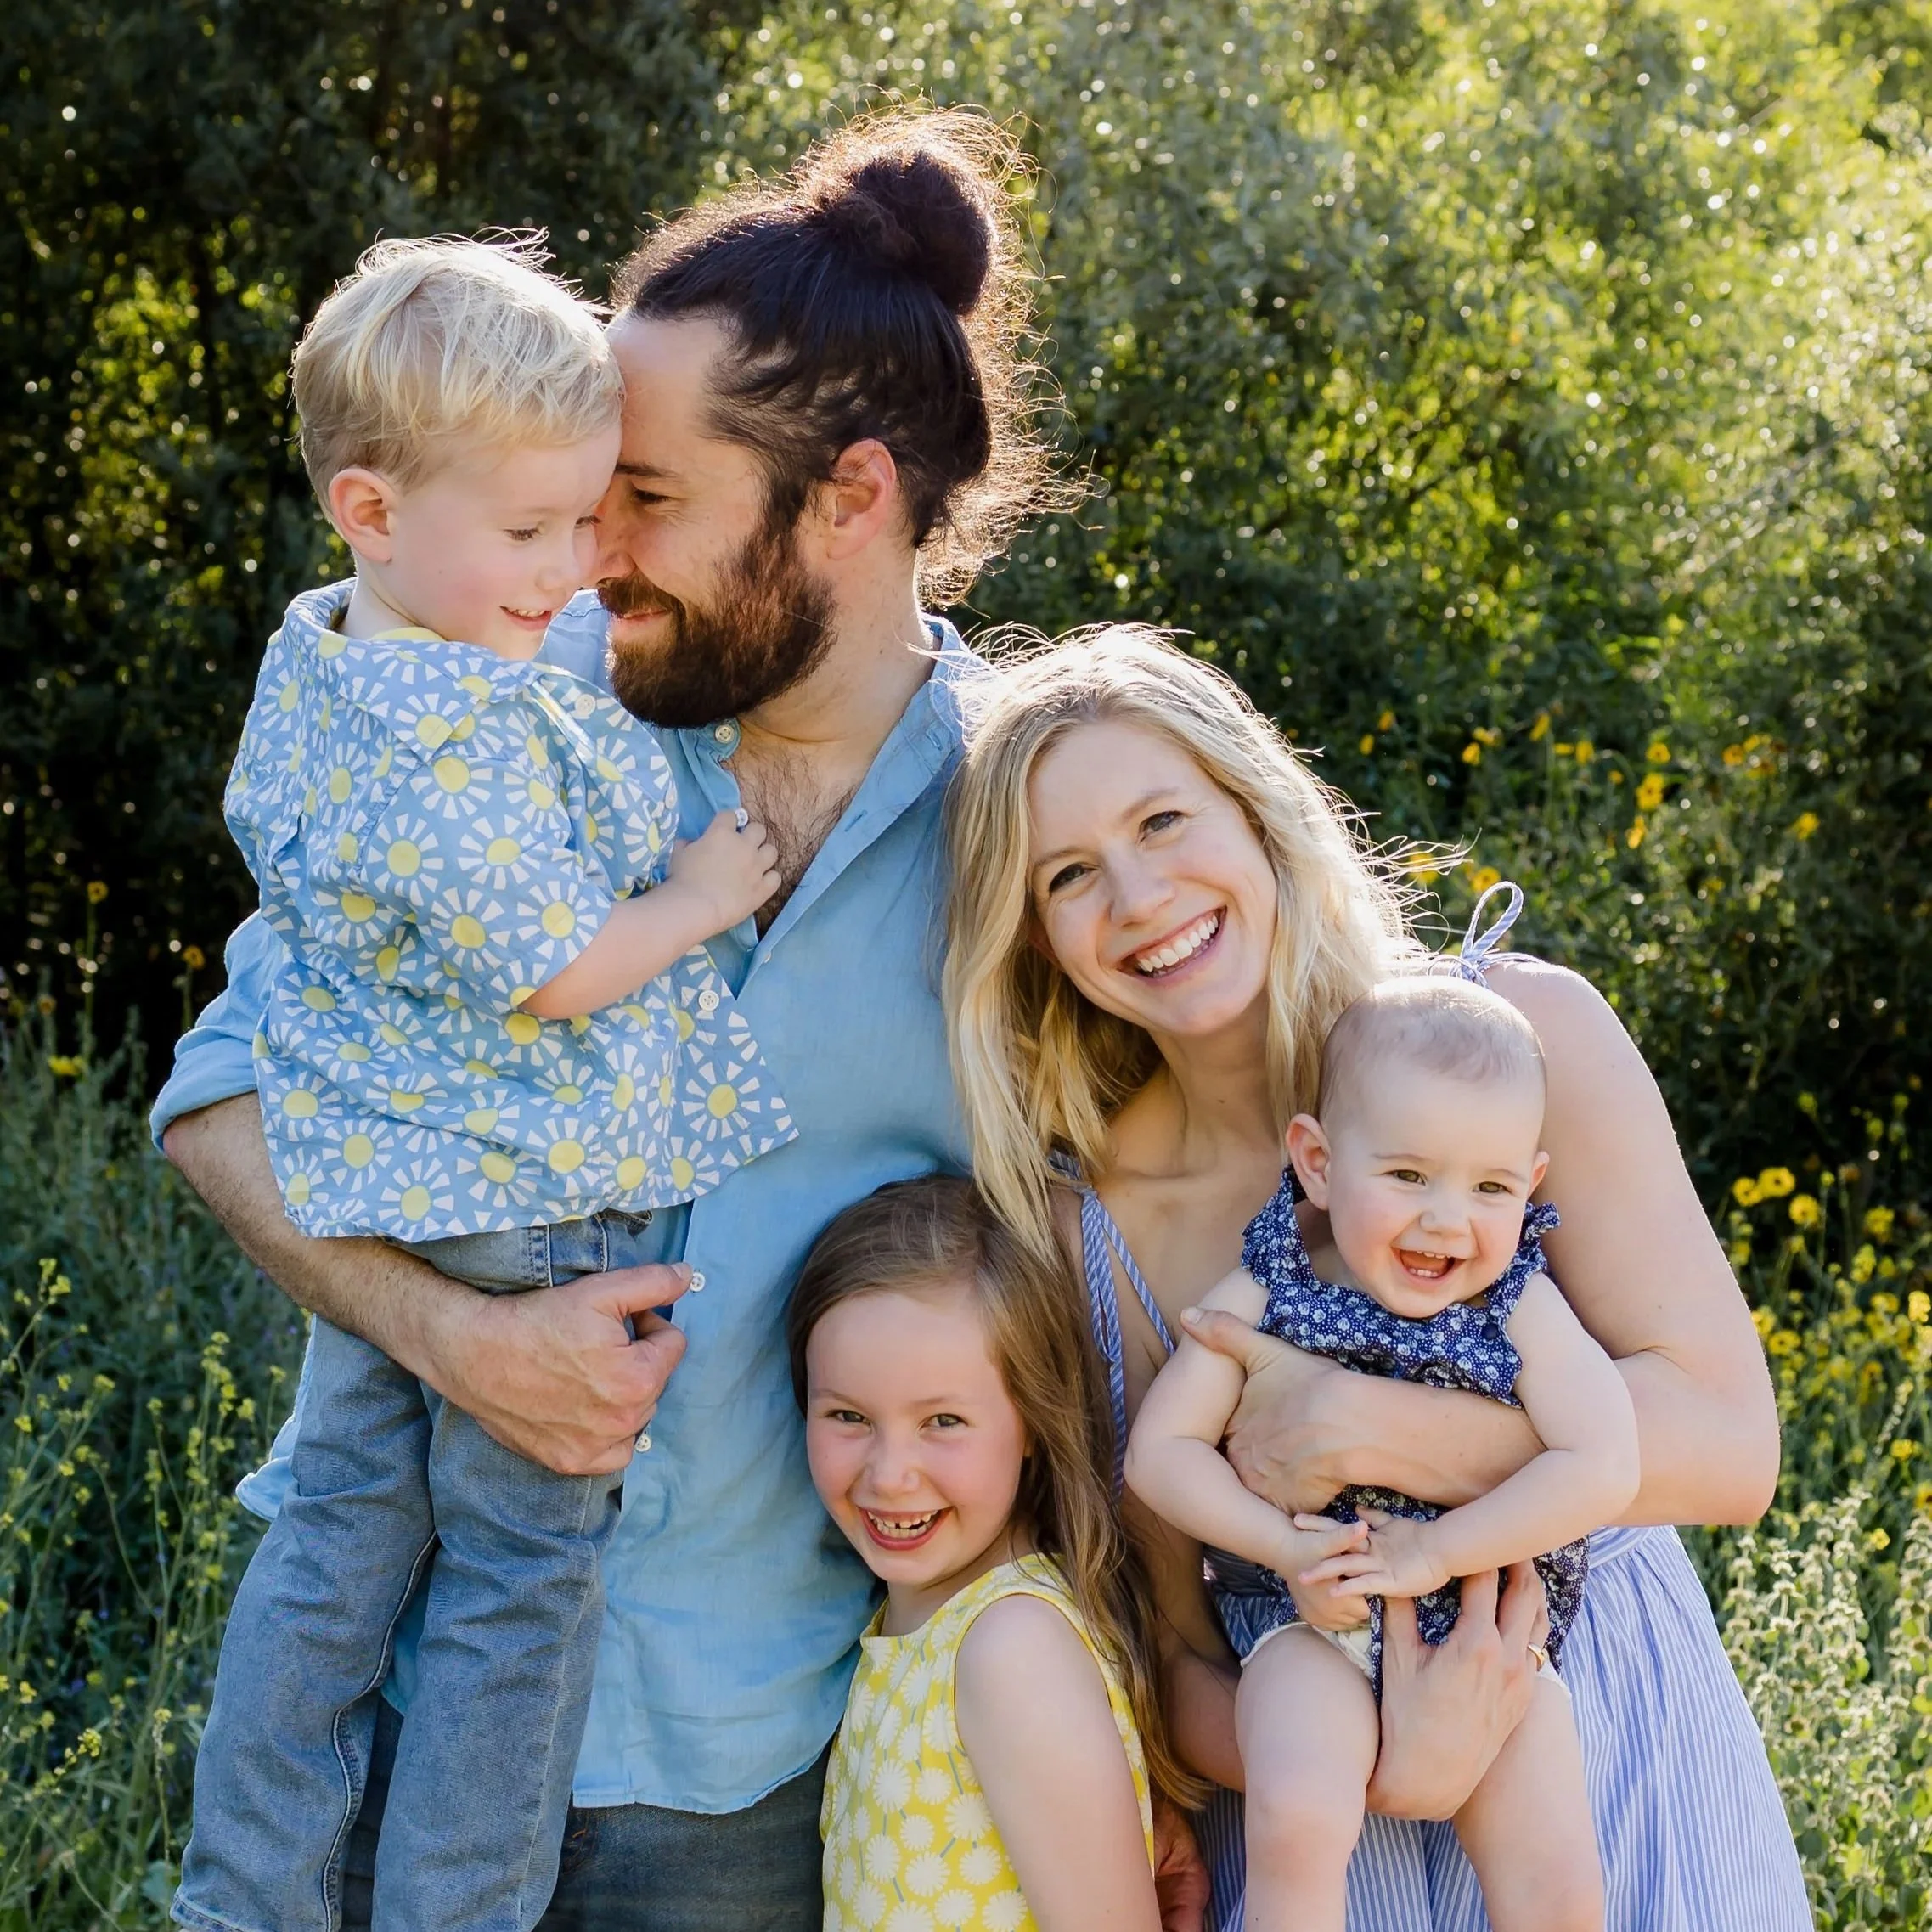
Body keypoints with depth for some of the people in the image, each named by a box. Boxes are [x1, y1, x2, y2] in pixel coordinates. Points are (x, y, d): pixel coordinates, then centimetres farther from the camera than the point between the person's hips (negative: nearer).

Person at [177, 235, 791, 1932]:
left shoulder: (311, 662, 4)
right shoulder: (467, 739, -26)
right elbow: (561, 973, -23)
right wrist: (699, 898, -6)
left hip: (368, 1194, 9)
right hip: (525, 1211, -9)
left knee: (341, 1533, 17)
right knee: (522, 1576, 5)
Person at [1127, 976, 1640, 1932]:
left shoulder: (1521, 1309, -5)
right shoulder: (1259, 1298, -5)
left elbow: (1603, 1467, -16)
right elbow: (1159, 1450, -5)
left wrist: (1432, 1550, -20)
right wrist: (1287, 1547, -19)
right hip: (1313, 1622, -1)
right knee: (1296, 1826, -29)